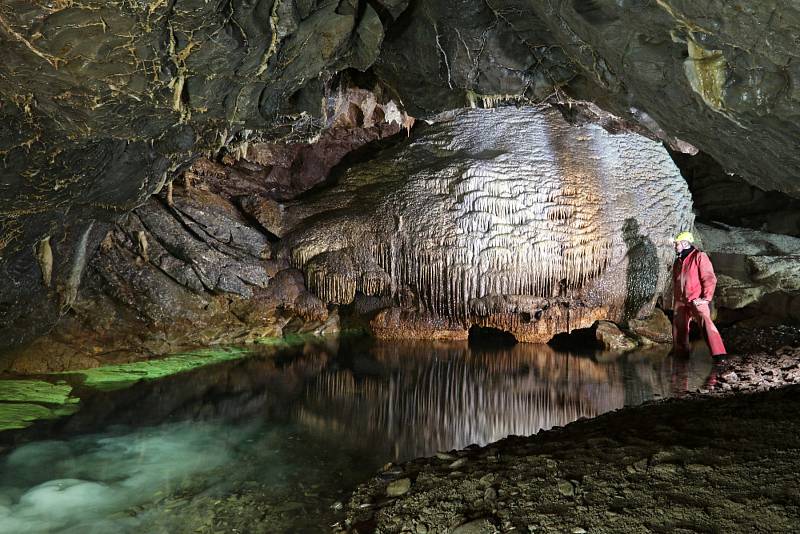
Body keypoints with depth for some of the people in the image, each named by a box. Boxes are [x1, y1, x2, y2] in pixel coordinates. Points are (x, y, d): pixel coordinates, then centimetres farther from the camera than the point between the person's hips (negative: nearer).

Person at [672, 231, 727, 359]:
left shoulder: (699, 256, -5)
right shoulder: (678, 262, 17)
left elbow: (710, 279, -11)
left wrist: (706, 298, -17)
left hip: (697, 300, -7)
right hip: (681, 302, 7)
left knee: (705, 322, -25)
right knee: (679, 328, 11)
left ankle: (719, 355, -30)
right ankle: (681, 353, 28)